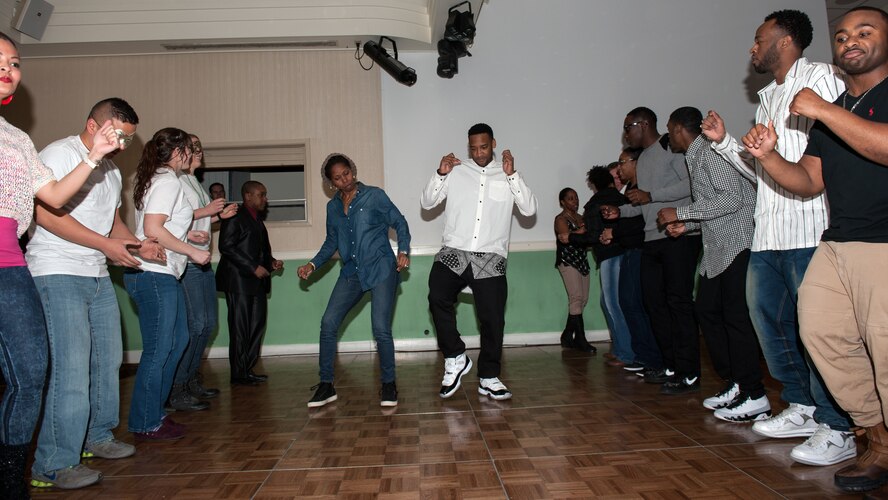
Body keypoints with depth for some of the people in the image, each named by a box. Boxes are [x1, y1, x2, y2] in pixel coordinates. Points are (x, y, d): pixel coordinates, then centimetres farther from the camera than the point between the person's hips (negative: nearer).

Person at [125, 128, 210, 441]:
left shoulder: (155, 180, 19)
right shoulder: (168, 181, -11)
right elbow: (152, 229, -21)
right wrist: (192, 251, -14)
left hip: (162, 275, 11)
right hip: (154, 275, -11)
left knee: (178, 339, 16)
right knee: (158, 350, -3)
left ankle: (154, 413, 24)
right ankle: (146, 425, 8)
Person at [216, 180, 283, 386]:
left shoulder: (257, 220, 20)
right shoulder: (235, 217, -6)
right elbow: (226, 246, -15)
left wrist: (271, 262, 5)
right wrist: (253, 267, -18)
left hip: (257, 281, 9)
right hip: (239, 281, -9)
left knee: (257, 326, 8)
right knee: (240, 328, -3)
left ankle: (248, 369, 16)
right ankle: (239, 374, 4)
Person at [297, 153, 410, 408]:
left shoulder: (374, 195, -1)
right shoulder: (333, 206, 13)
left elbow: (400, 223, 2)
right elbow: (331, 242, 20)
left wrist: (403, 251, -12)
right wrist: (313, 265, 7)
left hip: (381, 269, -5)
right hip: (351, 273, 5)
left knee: (380, 328, -12)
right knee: (328, 323, -6)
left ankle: (388, 384, 8)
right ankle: (326, 385, 7)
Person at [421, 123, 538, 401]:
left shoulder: (507, 175, 11)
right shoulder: (456, 172, 11)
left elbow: (529, 209, -1)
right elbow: (426, 203, 8)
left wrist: (512, 175, -10)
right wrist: (440, 174, -6)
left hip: (490, 258, 1)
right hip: (453, 253, 0)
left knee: (493, 319, 1)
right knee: (438, 297, -25)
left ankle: (489, 379, 18)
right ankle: (455, 358, -6)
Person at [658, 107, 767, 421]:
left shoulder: (710, 152, -11)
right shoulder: (695, 157, 19)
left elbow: (732, 199, -21)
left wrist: (680, 213, -17)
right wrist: (686, 225, 11)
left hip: (737, 244, -10)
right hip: (718, 249, 10)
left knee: (736, 317, -8)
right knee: (707, 310, 11)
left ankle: (754, 398, 0)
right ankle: (733, 383, 19)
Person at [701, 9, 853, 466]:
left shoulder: (820, 77, 0)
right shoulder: (767, 99, 23)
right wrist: (725, 141, 16)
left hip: (809, 228, -8)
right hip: (768, 232, 9)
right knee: (768, 317, 10)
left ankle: (838, 428, 4)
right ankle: (802, 407, 22)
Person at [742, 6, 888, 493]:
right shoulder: (829, 113, 20)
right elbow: (808, 181, 16)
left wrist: (823, 111, -16)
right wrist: (767, 156, -1)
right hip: (835, 246, 7)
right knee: (820, 332, 3)